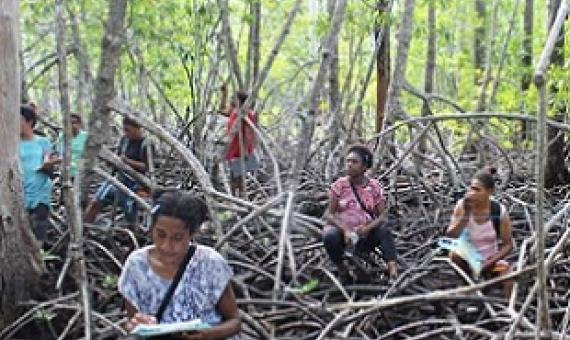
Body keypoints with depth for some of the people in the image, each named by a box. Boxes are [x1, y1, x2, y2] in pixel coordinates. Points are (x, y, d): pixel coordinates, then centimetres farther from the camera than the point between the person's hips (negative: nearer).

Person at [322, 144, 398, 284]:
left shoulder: (375, 187, -1)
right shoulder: (339, 185, -3)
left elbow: (381, 216, -5)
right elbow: (328, 214, -8)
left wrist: (367, 228, -26)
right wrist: (345, 230, -25)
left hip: (365, 236, 0)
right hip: (343, 232, 0)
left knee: (384, 228, -28)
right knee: (330, 234, -33)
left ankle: (392, 268, -39)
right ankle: (342, 271, -10)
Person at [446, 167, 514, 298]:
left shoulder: (499, 211, -15)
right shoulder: (462, 206, -15)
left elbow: (508, 245, -8)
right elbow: (450, 236, -21)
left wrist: (490, 262, -22)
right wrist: (466, 214, -31)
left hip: (491, 260, 0)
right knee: (454, 254, -32)